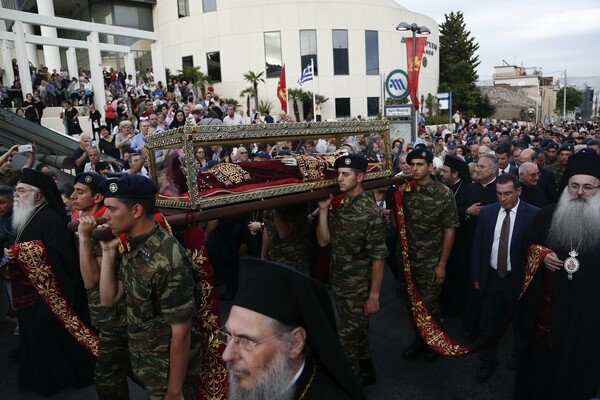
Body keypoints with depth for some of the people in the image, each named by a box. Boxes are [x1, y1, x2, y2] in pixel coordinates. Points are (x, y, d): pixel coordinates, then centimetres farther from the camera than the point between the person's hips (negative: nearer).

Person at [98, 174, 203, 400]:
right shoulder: (131, 248, -3)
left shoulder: (168, 261, -29)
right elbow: (108, 299, 1)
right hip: (142, 360, 8)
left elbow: (181, 331, -24)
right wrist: (108, 251, -8)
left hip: (168, 369, -8)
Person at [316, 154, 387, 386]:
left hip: (359, 288, -6)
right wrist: (323, 210, -15)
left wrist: (374, 295, -14)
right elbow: (323, 241, -4)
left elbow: (378, 257, -15)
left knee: (346, 338, 1)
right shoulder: (336, 203, 0)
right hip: (338, 284, 6)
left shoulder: (370, 211, -17)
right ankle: (366, 372, 42)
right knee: (357, 331, 22)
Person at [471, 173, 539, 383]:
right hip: (491, 278, 3)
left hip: (519, 280, -2)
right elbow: (478, 245, 3)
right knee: (488, 324, 14)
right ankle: (487, 362, 34)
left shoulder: (534, 214, -13)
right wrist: (476, 275, 5)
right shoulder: (487, 212, -2)